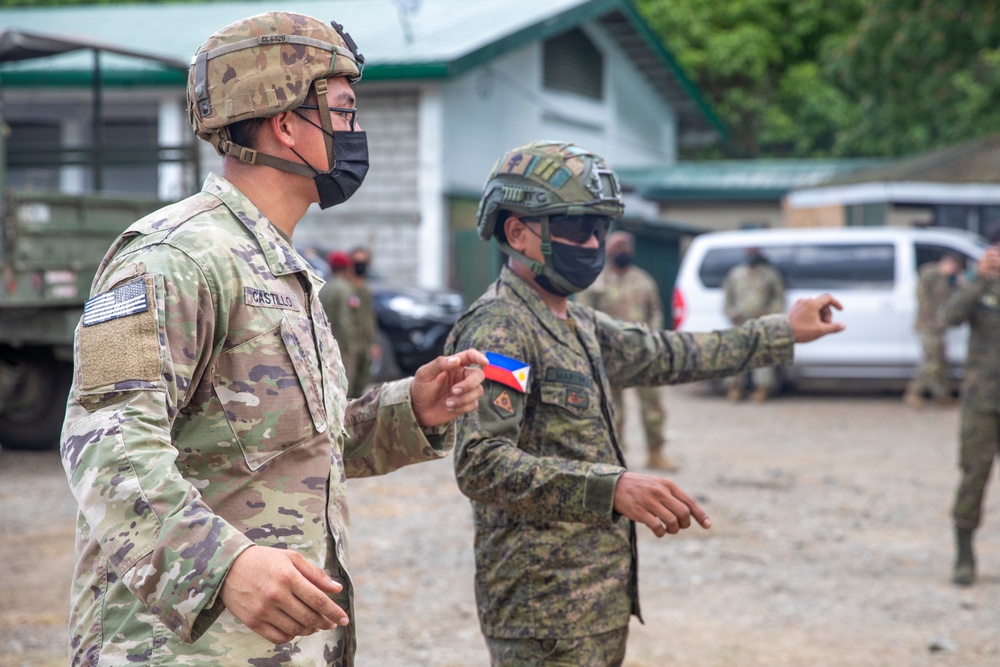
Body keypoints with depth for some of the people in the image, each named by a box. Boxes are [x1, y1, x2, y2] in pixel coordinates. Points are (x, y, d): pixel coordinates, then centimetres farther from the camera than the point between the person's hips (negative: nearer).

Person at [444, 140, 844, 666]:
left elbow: (666, 355, 30)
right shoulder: (499, 328, -16)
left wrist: (783, 333, 33)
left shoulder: (579, 324, 15)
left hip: (601, 603, 10)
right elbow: (480, 464, -27)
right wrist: (612, 487, -36)